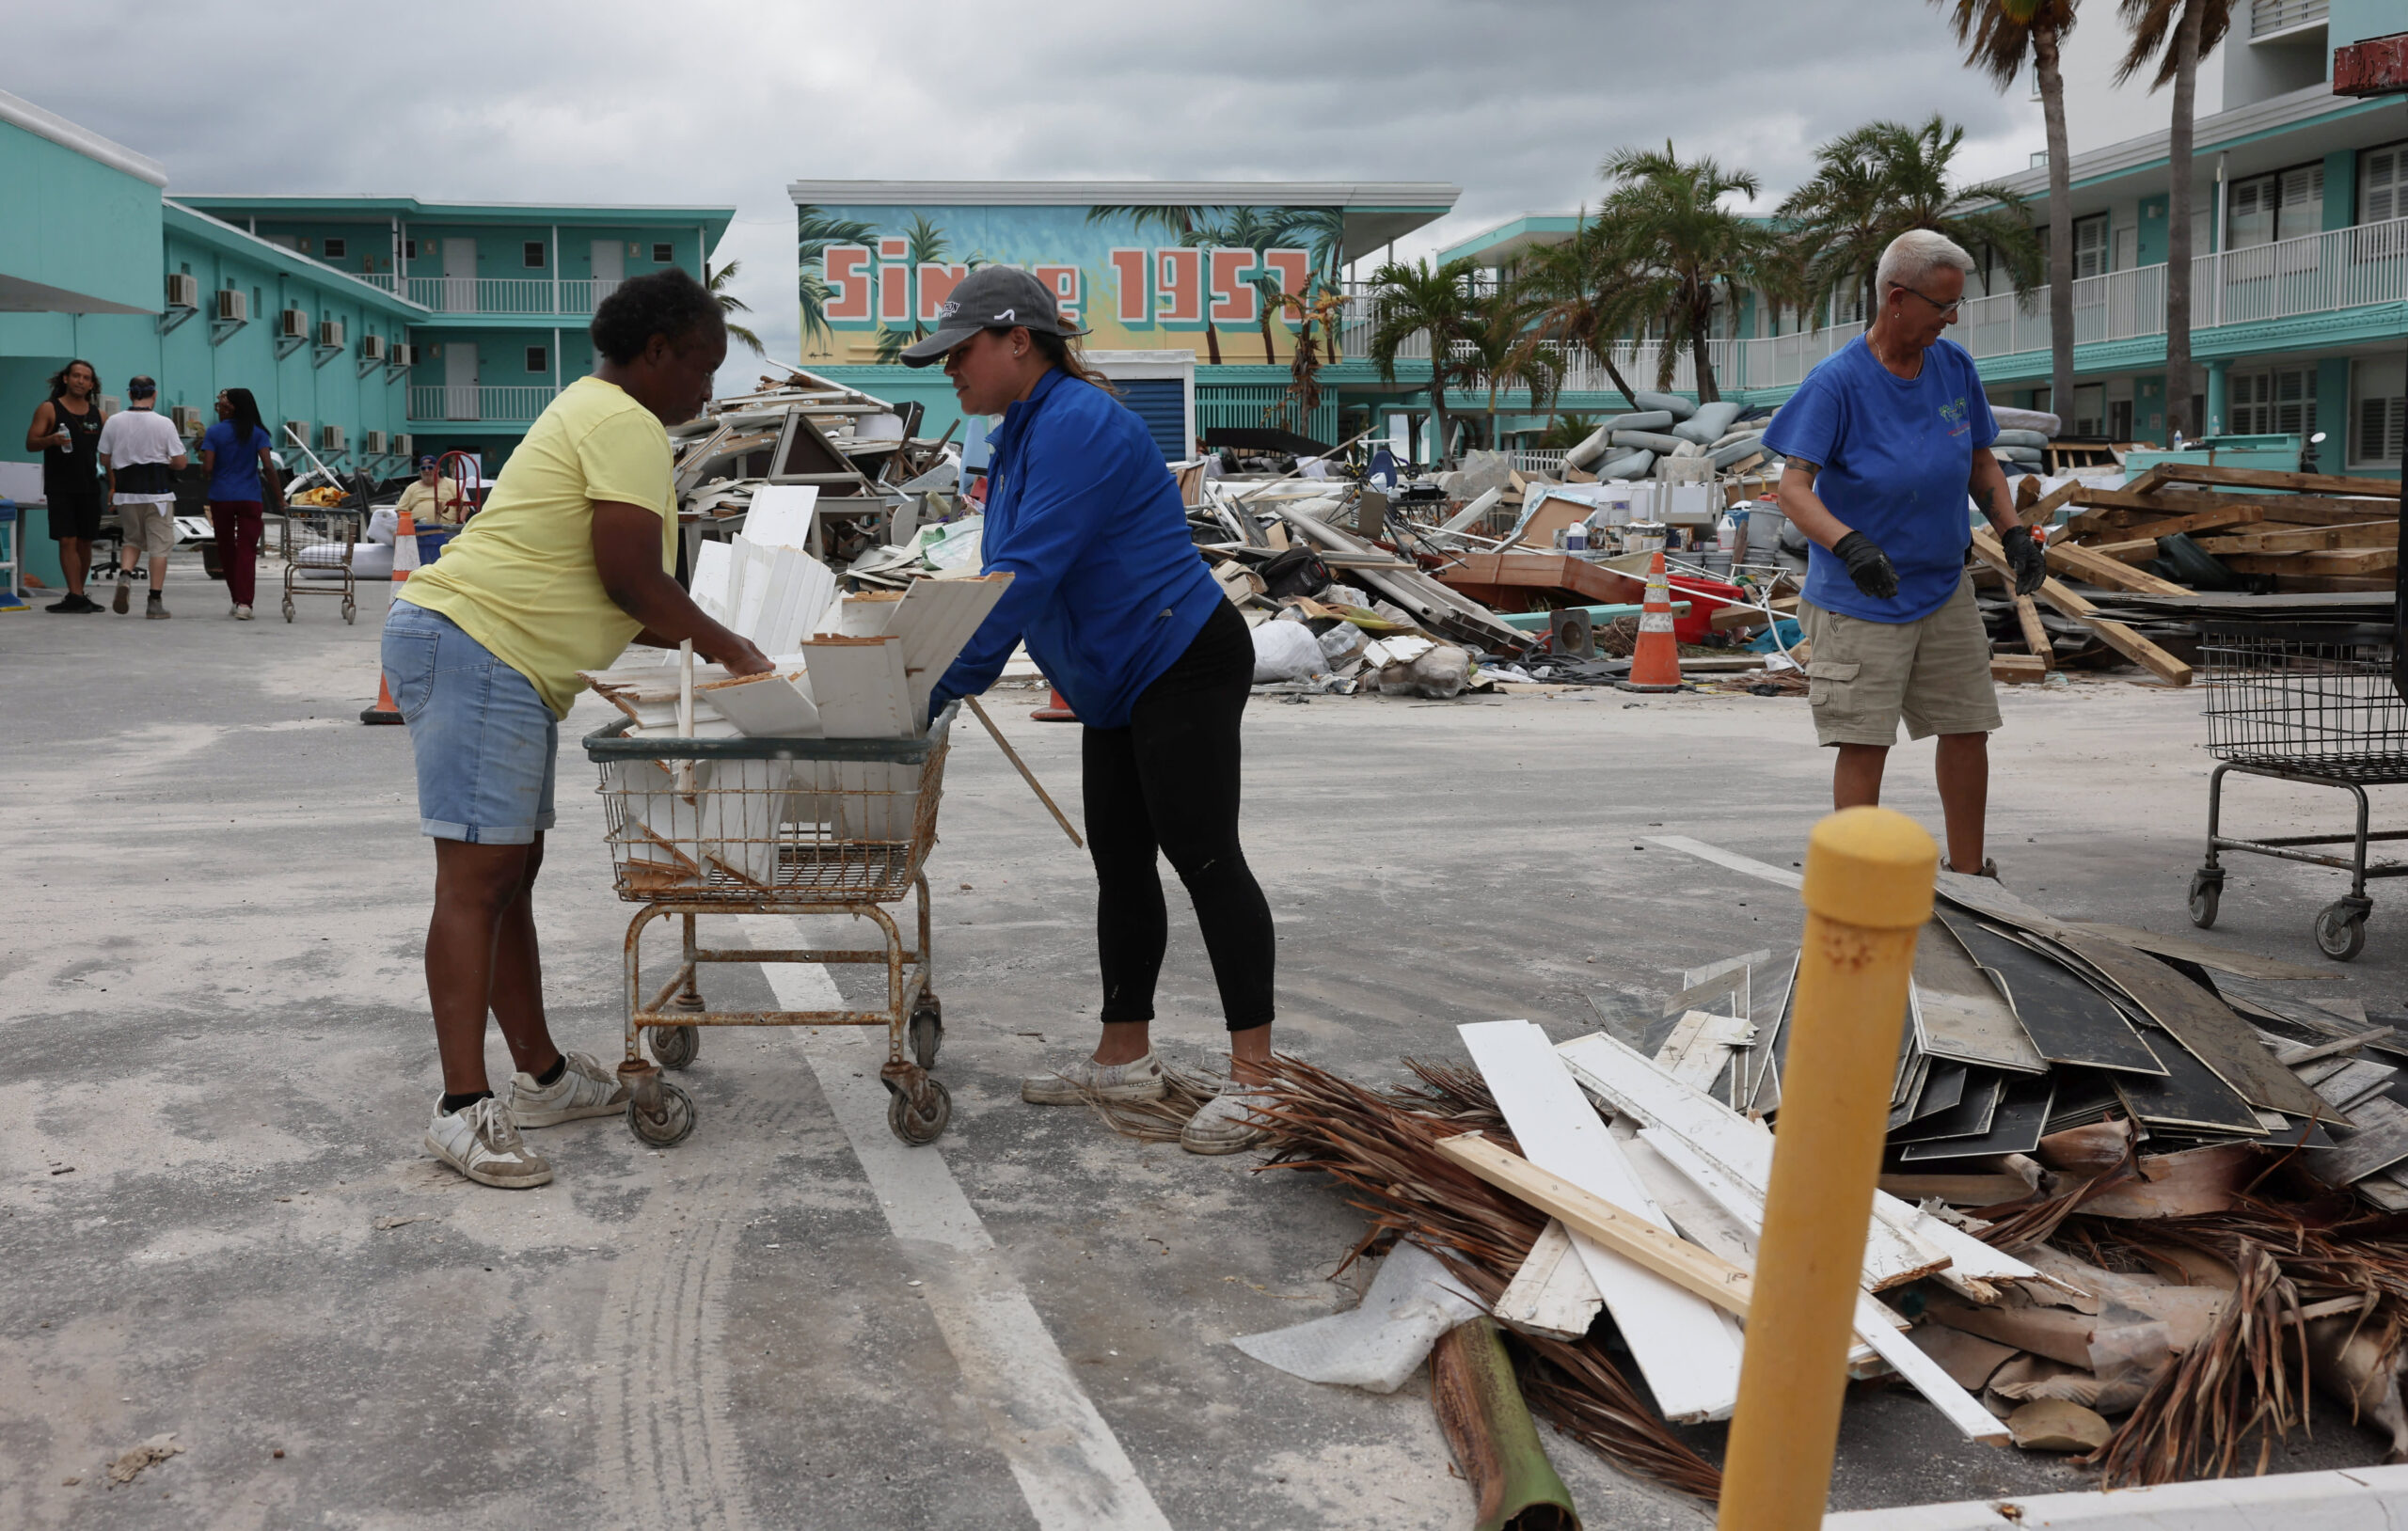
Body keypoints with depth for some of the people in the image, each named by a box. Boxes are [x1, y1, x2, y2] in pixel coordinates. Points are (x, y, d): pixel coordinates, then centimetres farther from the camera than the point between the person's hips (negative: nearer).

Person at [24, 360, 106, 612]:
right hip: (60, 487, -4)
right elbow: (30, 443, -3)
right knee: (68, 541, -9)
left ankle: (78, 595, 16)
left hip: (89, 487, 4)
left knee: (85, 542, 6)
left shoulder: (97, 414, 10)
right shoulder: (49, 409, 0)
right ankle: (76, 596, -10)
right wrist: (52, 440, -23)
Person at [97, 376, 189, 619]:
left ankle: (125, 575, -7)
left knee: (133, 540, 21)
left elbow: (104, 459, 8)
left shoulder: (114, 422, 1)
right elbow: (180, 462, -8)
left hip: (126, 491, 3)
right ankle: (155, 603, 1)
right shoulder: (164, 424, -8)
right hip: (157, 492, -3)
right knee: (159, 546, 3)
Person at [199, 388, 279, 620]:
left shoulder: (213, 432, -1)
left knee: (226, 548, 14)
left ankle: (237, 599, 20)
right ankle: (244, 603, -15)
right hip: (250, 498, 0)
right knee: (247, 550, -3)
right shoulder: (257, 433, 1)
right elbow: (268, 465, -10)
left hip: (221, 498, 0)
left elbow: (207, 467, -9)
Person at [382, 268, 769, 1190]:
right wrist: (727, 649, -3)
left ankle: (541, 1077, 21)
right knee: (476, 875, -13)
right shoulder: (626, 424, -10)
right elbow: (630, 579, -17)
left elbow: (608, 596, 25)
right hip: (474, 647, -11)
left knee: (510, 871, 13)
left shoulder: (593, 413, 24)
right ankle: (463, 1110, -14)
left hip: (508, 670, 11)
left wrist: (703, 646, 20)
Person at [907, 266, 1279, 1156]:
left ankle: (1254, 1077, -7)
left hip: (1182, 665, -11)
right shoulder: (1022, 433, 14)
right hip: (1121, 688, 11)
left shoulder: (1078, 424, -18)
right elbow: (1005, 574, 18)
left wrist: (949, 684, -24)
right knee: (1120, 863, 13)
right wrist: (930, 656, 6)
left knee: (1202, 856, -11)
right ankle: (1125, 1058, 22)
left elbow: (1030, 573, -25)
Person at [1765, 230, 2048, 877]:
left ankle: (1968, 873, 26)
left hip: (1945, 591, 6)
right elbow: (1793, 490, -22)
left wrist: (2014, 532, -4)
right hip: (1859, 602, -6)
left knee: (1968, 728, 11)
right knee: (1864, 742, -6)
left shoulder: (1954, 367, 2)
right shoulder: (1837, 381, -16)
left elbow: (1981, 466, 13)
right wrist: (1849, 544, -39)